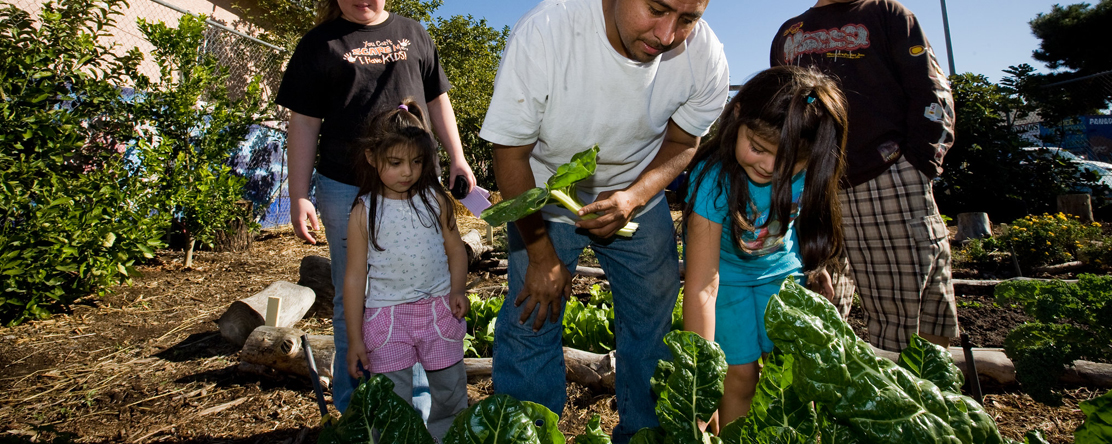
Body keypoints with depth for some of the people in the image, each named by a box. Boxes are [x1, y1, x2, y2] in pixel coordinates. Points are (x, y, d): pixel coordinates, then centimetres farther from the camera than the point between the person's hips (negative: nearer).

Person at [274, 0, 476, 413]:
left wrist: (457, 157, 9)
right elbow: (304, 123, 3)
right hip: (346, 189, -2)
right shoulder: (320, 43, 6)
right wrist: (299, 197, -2)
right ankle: (354, 408, 22)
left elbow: (437, 99, 18)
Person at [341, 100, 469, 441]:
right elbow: (355, 276, -2)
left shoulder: (434, 199, 0)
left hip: (438, 308, 2)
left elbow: (456, 249, 9)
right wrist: (354, 339, -1)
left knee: (450, 392, 15)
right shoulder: (365, 212, -6)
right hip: (386, 315, -2)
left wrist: (457, 290, -9)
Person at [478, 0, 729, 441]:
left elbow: (682, 143, -5)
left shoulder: (705, 57, -23)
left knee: (653, 319, 5)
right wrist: (542, 254, -17)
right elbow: (510, 153, -22)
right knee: (531, 319, -5)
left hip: (637, 194, 3)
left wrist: (634, 197, -26)